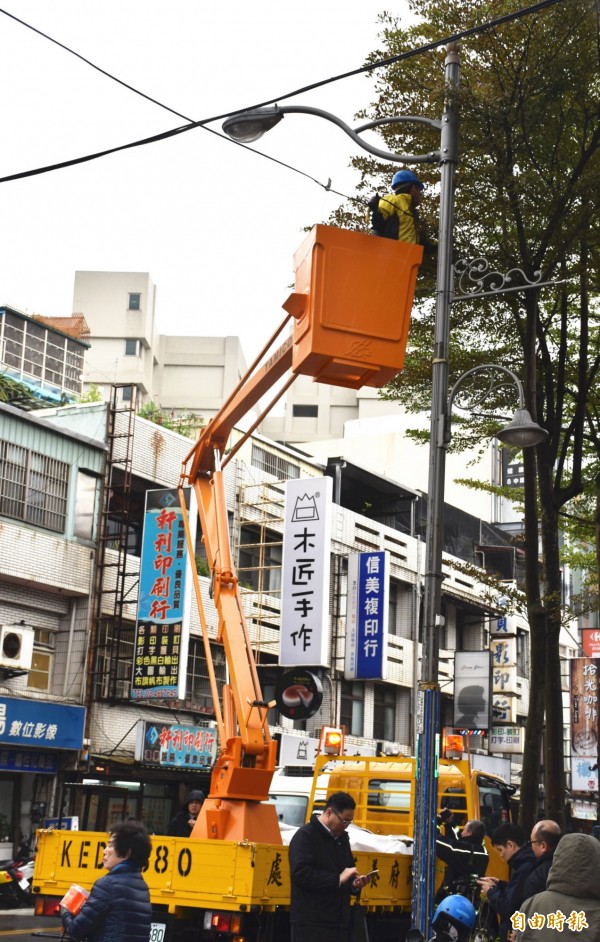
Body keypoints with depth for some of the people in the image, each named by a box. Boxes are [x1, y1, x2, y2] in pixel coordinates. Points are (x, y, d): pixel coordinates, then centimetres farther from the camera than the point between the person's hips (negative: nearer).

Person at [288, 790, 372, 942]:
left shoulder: (342, 837, 16)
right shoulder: (305, 836, -9)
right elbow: (301, 874, -22)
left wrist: (354, 884, 2)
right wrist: (338, 879, -22)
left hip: (339, 921, 8)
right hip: (311, 923, -8)